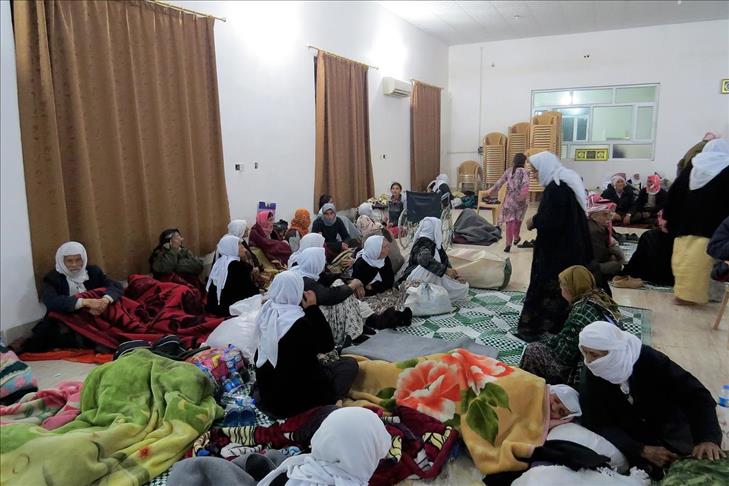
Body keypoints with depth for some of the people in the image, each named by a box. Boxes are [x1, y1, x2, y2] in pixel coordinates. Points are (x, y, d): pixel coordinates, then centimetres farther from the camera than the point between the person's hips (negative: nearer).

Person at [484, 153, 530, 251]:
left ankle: (508, 244, -8)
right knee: (518, 220, 20)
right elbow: (525, 183, -21)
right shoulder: (524, 172, -2)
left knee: (509, 221, 0)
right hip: (520, 200, -2)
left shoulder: (508, 171, 8)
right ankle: (516, 238, 38)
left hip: (509, 199, 2)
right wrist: (525, 193, -36)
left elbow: (499, 182, 12)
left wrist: (492, 191, 25)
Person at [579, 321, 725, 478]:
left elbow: (695, 395, -26)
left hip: (670, 428, 0)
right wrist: (643, 450, -31)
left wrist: (708, 439, -41)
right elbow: (597, 424, -20)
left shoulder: (649, 359, -26)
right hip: (632, 439, 0)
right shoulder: (593, 376, -21)